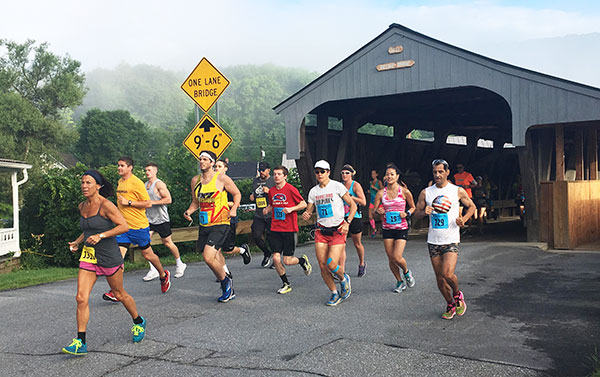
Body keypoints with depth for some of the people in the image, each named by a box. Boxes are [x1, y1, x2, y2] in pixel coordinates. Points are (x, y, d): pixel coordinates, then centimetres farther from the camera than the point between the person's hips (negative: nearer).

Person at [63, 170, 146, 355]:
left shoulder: (105, 205, -14)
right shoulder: (82, 206, 8)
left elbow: (124, 226, -18)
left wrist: (100, 236, -24)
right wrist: (78, 242, 10)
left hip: (108, 256, -6)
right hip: (88, 256, 6)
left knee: (119, 294, 11)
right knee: (81, 298, -6)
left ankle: (139, 322, 36)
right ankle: (80, 342, -1)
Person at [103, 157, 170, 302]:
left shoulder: (137, 183, -13)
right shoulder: (120, 182, 11)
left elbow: (148, 203, -15)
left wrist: (128, 203, -19)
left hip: (139, 226, -6)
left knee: (147, 255, 10)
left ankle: (163, 275, 36)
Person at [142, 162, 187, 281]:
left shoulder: (159, 184, -11)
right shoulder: (145, 185, 12)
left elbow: (168, 199, -20)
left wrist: (152, 202, -21)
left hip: (161, 219, -7)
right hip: (149, 219, 7)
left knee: (167, 242, 4)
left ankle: (179, 265, 25)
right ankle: (153, 270, -1)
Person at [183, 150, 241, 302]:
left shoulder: (221, 178, -6)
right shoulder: (195, 180, 9)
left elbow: (237, 194, 4)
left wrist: (233, 208, -12)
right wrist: (189, 211, 0)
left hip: (220, 223, -6)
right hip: (203, 225, 6)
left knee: (208, 257, -19)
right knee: (213, 257, 13)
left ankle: (226, 281, 8)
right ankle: (228, 291, 31)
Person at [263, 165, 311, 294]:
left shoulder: (291, 189, -8)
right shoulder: (271, 191, 7)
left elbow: (304, 204, -3)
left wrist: (291, 208, -17)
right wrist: (267, 209, 2)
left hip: (290, 230, -4)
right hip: (275, 229, 5)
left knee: (287, 261, -4)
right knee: (276, 258, -4)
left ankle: (303, 260, 31)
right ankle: (286, 284, 16)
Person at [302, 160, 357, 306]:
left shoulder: (337, 186, -5)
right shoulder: (313, 191, 8)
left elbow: (353, 205, -2)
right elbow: (309, 211, 14)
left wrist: (347, 223, -13)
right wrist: (306, 215, -10)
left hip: (338, 230, -4)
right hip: (321, 231, 4)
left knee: (332, 265, -15)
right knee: (323, 267, -1)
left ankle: (344, 279, 19)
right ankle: (335, 294, 20)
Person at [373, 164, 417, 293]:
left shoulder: (405, 192, -5)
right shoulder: (381, 193, 0)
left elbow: (413, 207, 8)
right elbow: (374, 210, 7)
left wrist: (407, 213, -11)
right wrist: (378, 211, -15)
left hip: (401, 228, -3)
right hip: (387, 228, 3)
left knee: (397, 257, -13)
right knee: (390, 258, 6)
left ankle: (406, 272, 20)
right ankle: (400, 281, 27)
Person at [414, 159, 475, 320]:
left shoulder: (458, 191, 0)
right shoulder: (426, 193, 4)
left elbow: (472, 207, 13)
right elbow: (416, 213, 10)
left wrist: (463, 219, -5)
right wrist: (424, 212, -12)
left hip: (451, 240, -3)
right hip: (433, 241, 3)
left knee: (448, 274, -18)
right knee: (439, 278, 8)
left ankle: (457, 295, 14)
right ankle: (450, 304, 30)